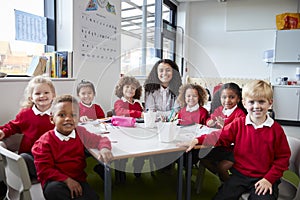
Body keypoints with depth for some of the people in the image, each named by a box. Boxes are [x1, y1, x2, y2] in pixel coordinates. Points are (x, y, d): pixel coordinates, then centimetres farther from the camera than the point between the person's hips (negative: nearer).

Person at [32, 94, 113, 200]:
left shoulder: (80, 133, 4)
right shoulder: (45, 141, -7)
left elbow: (101, 140, 8)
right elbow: (44, 170, -9)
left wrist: (104, 148, -18)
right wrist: (66, 179, -20)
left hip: (78, 180, 2)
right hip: (56, 181, -1)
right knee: (54, 189, -36)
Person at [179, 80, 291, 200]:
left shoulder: (276, 129, -5)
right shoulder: (238, 124, -1)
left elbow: (283, 157, 0)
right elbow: (221, 137, 0)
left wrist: (269, 179, -8)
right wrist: (197, 141, -13)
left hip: (263, 178, -1)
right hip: (239, 174, 1)